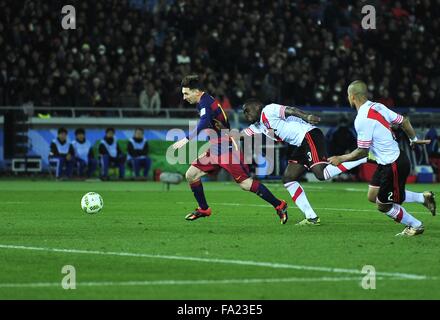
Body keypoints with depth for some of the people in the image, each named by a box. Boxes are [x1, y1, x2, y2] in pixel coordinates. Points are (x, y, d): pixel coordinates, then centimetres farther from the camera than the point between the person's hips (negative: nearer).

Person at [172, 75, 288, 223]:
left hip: (227, 148, -10)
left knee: (245, 184, -14)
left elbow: (204, 124, -36)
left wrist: (186, 139, -42)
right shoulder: (203, 103, 14)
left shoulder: (205, 102, -17)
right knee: (191, 175, 5)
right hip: (216, 149, 10)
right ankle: (203, 209, 17)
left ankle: (279, 205, -5)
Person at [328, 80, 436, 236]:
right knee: (373, 196, 17)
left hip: (393, 166, -9)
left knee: (383, 205, 5)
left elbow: (362, 152, -19)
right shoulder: (377, 107, 2)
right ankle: (423, 197, 22)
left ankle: (416, 226, 22)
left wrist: (340, 159, -6)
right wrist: (414, 139, 25)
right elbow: (403, 121, 9)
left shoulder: (362, 119, -23)